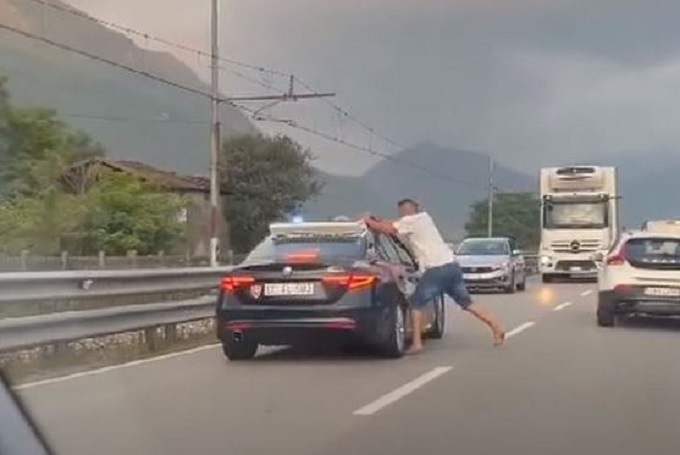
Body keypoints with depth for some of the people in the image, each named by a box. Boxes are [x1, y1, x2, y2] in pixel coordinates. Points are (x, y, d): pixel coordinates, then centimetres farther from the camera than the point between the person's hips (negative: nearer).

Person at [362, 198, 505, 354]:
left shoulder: (410, 221, -2)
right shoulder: (424, 218, 22)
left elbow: (387, 228, -5)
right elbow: (392, 225, 28)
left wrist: (369, 221, 10)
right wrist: (376, 221, 20)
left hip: (436, 269, -8)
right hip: (452, 265, 8)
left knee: (416, 303, 2)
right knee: (467, 302, 14)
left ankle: (417, 343, -4)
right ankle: (497, 328, 10)